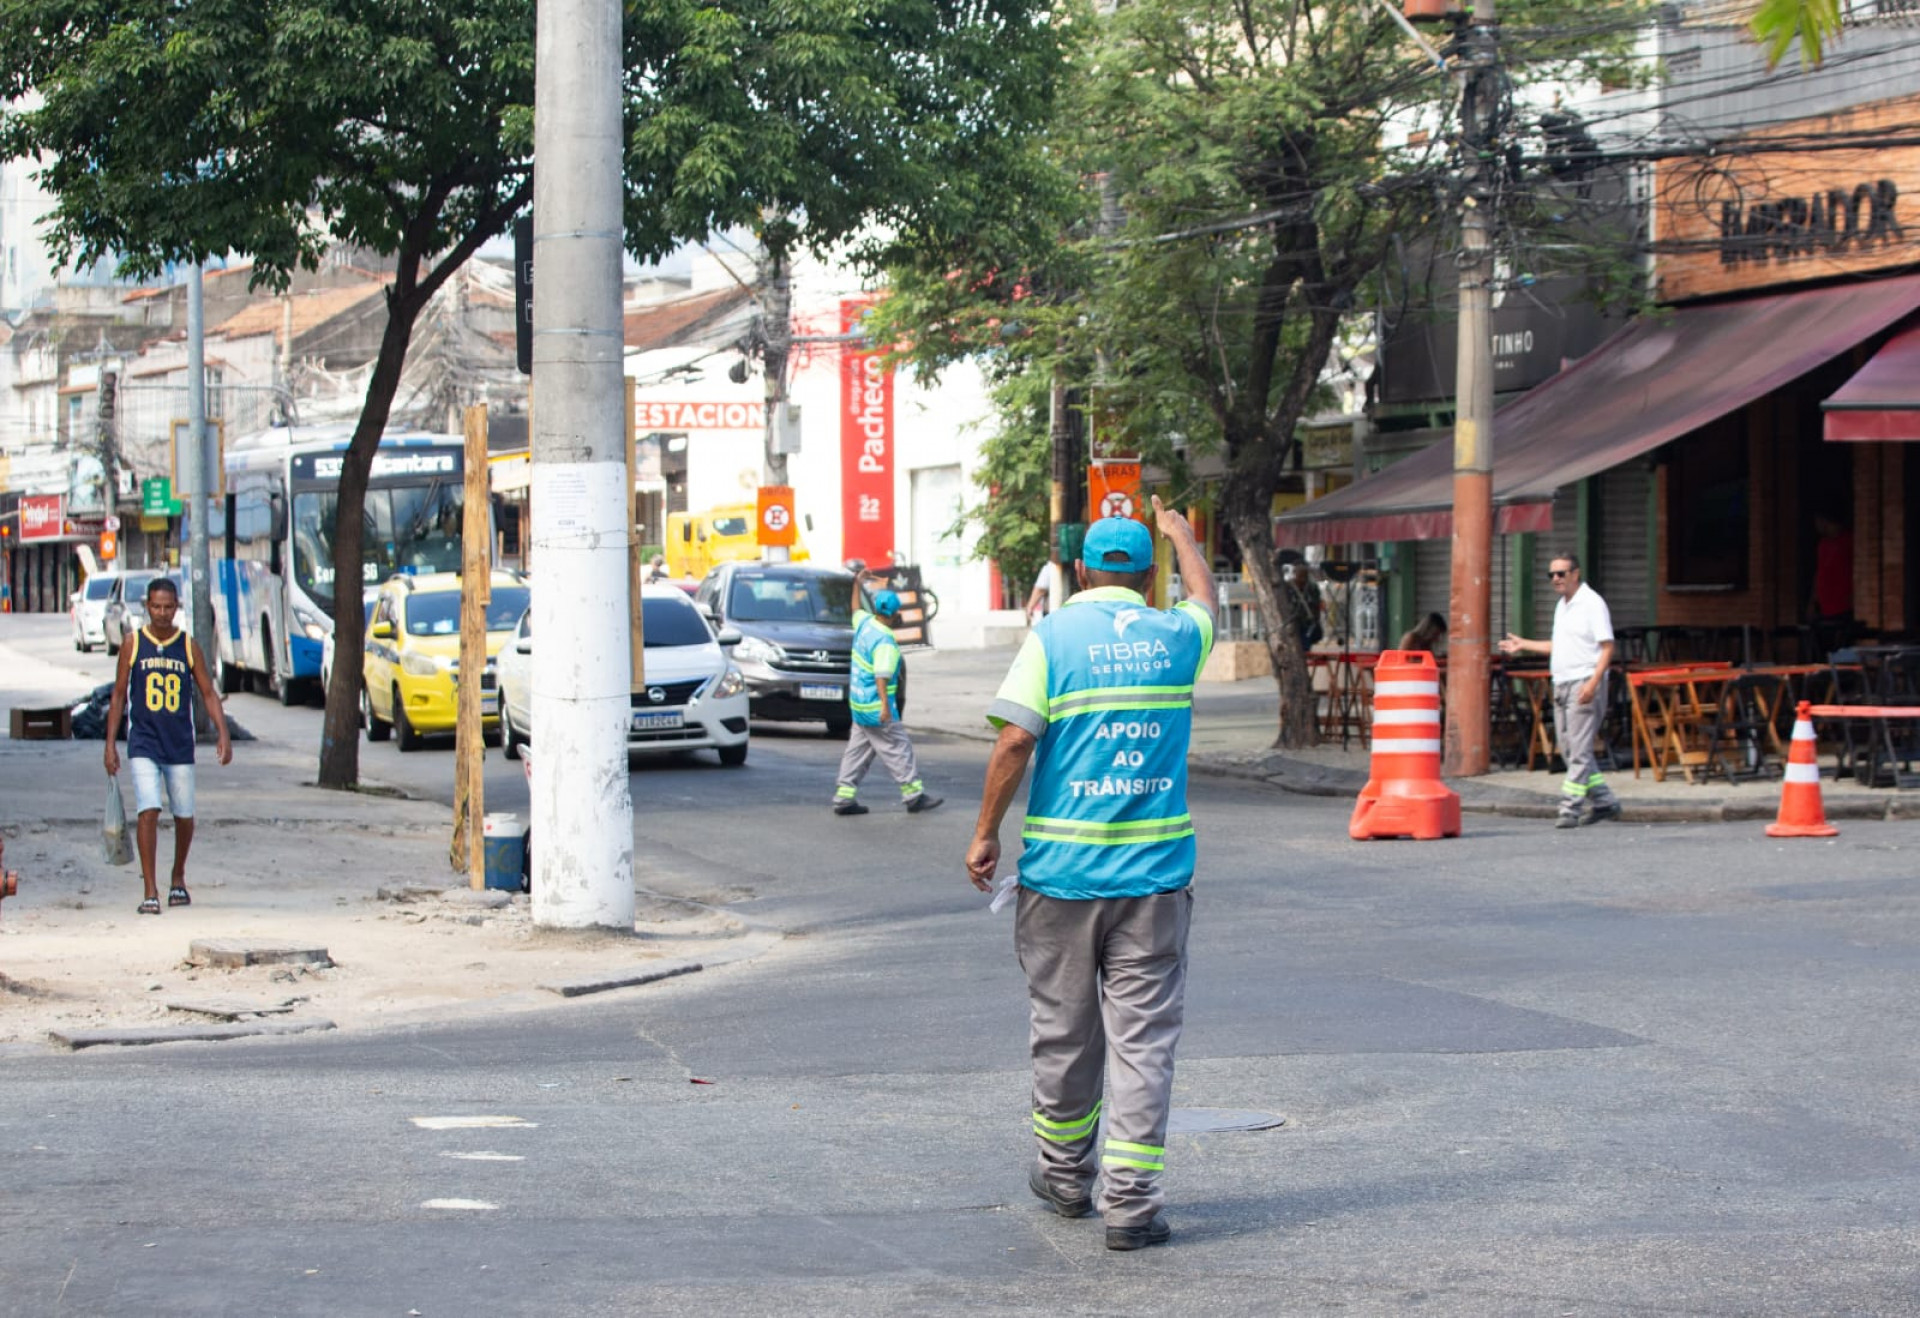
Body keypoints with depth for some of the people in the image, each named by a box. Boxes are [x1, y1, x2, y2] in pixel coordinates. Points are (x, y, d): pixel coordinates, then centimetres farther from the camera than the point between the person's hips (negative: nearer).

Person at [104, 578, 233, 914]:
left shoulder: (189, 647, 3)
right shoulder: (133, 646, 1)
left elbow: (208, 693, 5)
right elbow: (118, 695, 6)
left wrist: (223, 735, -6)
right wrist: (110, 743, 1)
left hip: (180, 746, 2)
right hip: (144, 744, -2)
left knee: (184, 816, 8)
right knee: (148, 811, -15)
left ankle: (178, 878, 32)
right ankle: (150, 891, -11)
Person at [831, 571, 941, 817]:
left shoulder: (864, 624, 3)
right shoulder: (885, 641, -21)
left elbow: (857, 608, 26)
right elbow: (881, 676, -27)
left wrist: (858, 583, 36)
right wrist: (885, 706, -29)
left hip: (858, 704, 9)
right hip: (875, 708, -9)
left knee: (858, 750, 12)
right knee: (898, 749, -2)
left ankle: (844, 798, 11)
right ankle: (914, 796, 1)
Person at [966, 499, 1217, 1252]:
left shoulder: (1052, 638, -3)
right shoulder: (1175, 638, 5)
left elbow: (1015, 740, -13)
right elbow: (1205, 600, 29)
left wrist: (986, 832, -4)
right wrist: (1181, 535, 47)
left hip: (1062, 866, -1)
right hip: (1156, 871, 1)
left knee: (1064, 1029, 13)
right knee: (1144, 1036, 1)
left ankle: (1065, 1175, 29)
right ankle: (1131, 1199, -4)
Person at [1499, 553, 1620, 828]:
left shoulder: (1592, 603, -8)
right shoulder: (1561, 606, 18)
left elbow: (1607, 647, -13)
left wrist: (1593, 682, -22)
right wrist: (1523, 646, 27)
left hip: (1584, 684, -9)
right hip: (1562, 683, 9)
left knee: (1579, 749, -10)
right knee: (1568, 748, 9)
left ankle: (1570, 808, -11)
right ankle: (1604, 802, 18)